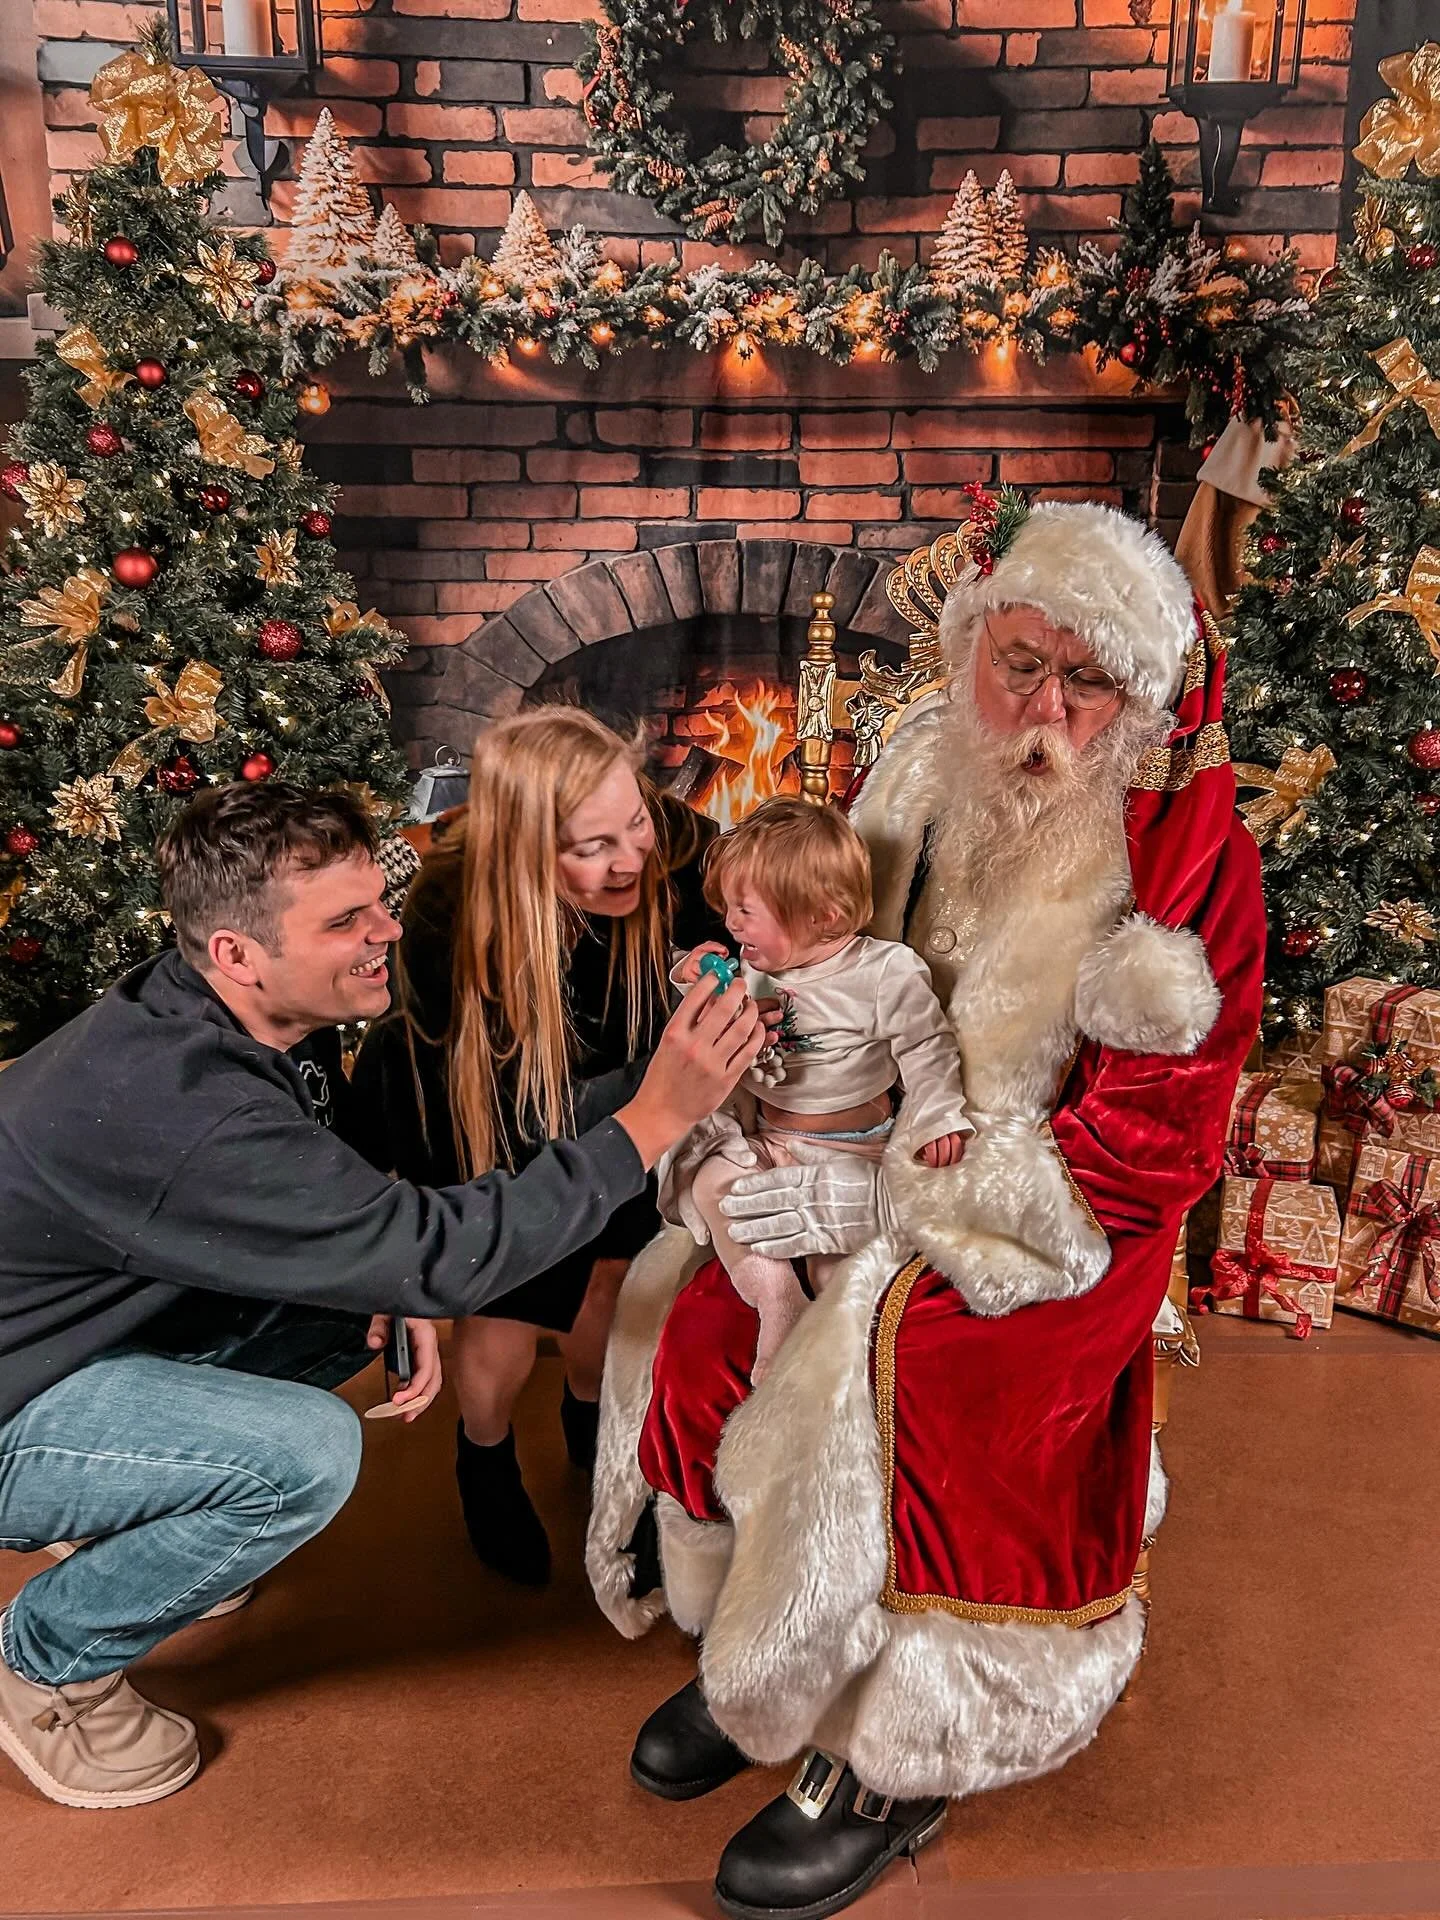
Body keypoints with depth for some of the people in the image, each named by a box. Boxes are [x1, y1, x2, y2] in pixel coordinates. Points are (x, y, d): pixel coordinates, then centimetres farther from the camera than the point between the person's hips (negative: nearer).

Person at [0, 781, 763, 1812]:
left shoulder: (187, 1014, -7)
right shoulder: (182, 1111, -37)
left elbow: (323, 1208, 8)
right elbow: (443, 1254, -34)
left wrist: (399, 1286, -10)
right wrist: (654, 1119, -33)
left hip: (96, 1321, 9)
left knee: (355, 1295, 0)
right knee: (306, 1452, -27)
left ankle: (138, 1530, 17)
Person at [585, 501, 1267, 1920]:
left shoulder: (1185, 846, -17)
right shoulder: (929, 763, -2)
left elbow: (1153, 1145, -18)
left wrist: (891, 1203, -22)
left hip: (1064, 1216, -5)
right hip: (885, 1152, 6)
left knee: (868, 1370, -24)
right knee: (680, 1303, -9)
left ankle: (887, 1764, 4)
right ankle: (751, 1644, 16)